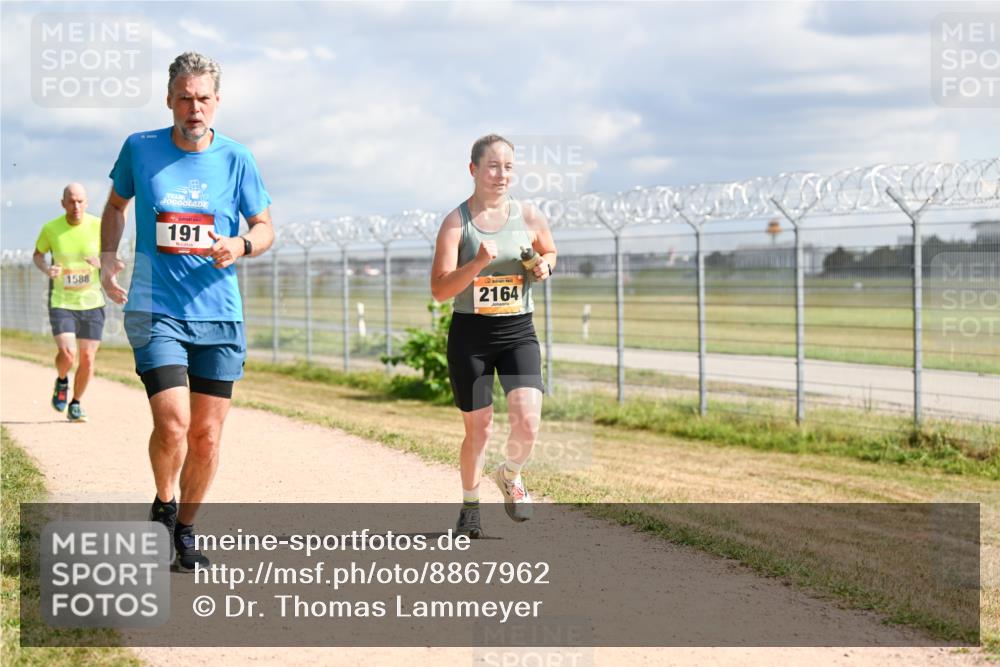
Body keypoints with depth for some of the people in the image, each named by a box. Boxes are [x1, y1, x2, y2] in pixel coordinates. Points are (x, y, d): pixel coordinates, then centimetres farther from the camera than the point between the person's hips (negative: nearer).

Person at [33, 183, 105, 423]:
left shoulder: (99, 226, -6)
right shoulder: (50, 228, -5)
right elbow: (37, 255, 11)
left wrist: (102, 264, -21)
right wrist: (47, 269, -10)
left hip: (92, 302, 1)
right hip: (61, 302, -1)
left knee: (87, 359, 2)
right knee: (67, 353, -19)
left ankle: (75, 404, 25)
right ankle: (61, 381, 16)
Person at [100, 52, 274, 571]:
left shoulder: (236, 159, 1)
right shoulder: (140, 149, 1)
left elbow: (265, 228, 8)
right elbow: (116, 204, 19)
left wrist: (241, 245, -14)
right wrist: (107, 256, 4)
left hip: (219, 316, 2)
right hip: (154, 311, -2)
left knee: (207, 436, 5)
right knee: (172, 422, -17)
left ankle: (186, 529, 25)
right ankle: (163, 505, 11)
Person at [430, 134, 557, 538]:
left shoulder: (529, 217, 1)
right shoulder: (456, 223, -7)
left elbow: (549, 251, 23)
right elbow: (439, 290, -13)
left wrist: (544, 266, 0)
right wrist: (477, 263, -28)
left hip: (518, 332, 2)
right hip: (470, 335, -2)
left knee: (527, 420, -15)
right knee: (478, 428, 4)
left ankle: (510, 476, 17)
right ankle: (470, 505, 28)